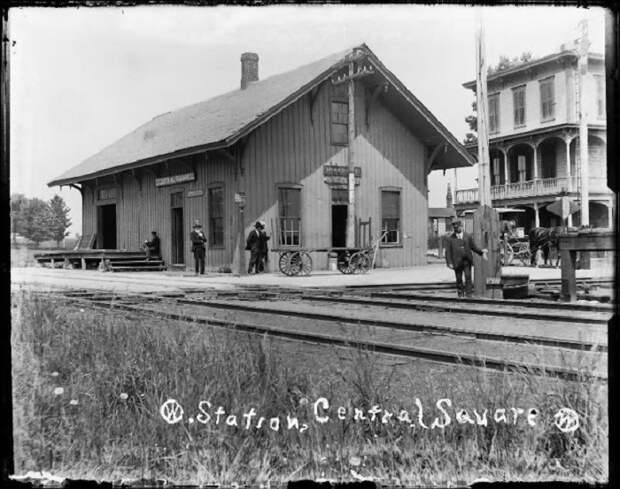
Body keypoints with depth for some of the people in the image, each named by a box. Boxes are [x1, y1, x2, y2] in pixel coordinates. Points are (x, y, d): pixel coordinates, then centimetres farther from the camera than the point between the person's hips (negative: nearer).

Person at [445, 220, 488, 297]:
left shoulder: (468, 236, 10)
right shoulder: (450, 239, 3)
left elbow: (473, 247, 14)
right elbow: (448, 251, 1)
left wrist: (481, 252, -1)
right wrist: (449, 263, -7)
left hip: (467, 261, 1)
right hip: (457, 261, -1)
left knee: (468, 276, -12)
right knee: (459, 279, 4)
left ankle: (468, 293, -7)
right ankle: (460, 293, 18)